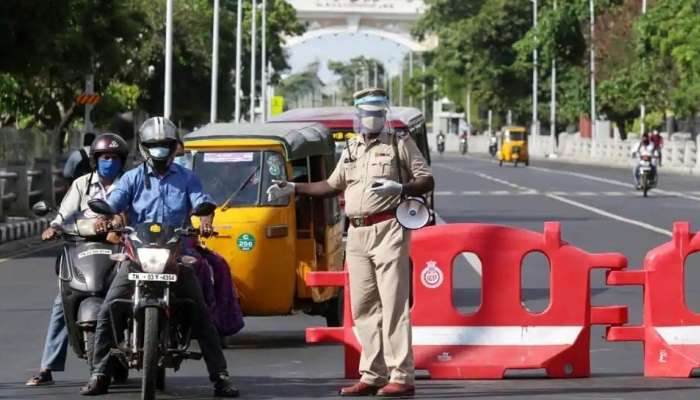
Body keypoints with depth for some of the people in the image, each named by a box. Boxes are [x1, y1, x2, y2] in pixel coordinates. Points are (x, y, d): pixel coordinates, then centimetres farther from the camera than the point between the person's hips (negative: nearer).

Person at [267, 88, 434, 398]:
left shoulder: (400, 144, 2)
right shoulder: (352, 149, 19)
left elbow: (427, 181, -3)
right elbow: (333, 186, 28)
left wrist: (399, 188, -21)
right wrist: (293, 189, 23)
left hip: (388, 230, -6)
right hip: (357, 233, 7)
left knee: (393, 305, -10)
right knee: (363, 307, 6)